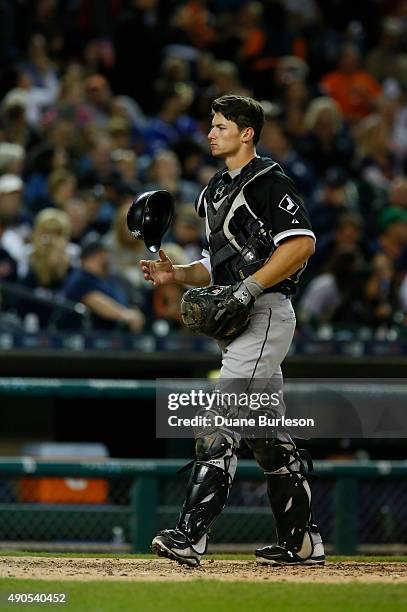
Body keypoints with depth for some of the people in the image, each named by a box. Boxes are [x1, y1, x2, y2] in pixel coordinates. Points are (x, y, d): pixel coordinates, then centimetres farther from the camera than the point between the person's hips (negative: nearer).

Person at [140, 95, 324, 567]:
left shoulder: (269, 182, -9)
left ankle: (190, 536, -24)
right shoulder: (216, 191, 20)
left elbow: (301, 243, -20)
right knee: (268, 436, 13)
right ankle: (302, 542, 19)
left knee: (219, 426, -17)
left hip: (265, 312, -10)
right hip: (239, 318, 10)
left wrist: (249, 288, -23)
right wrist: (177, 274, 5)